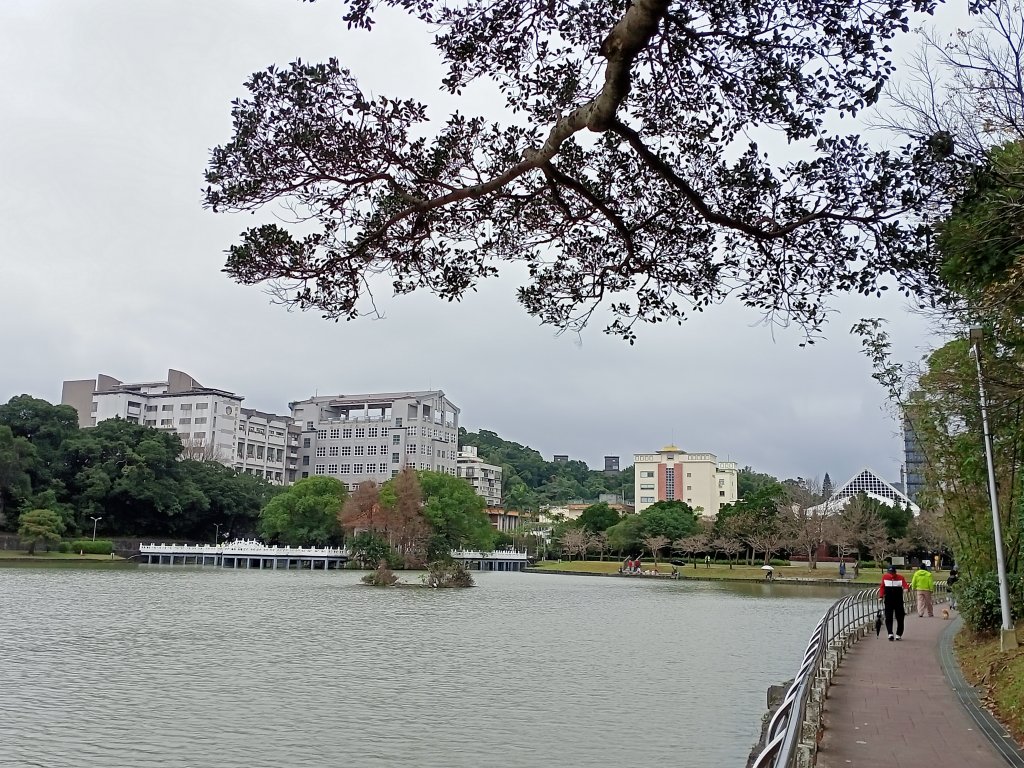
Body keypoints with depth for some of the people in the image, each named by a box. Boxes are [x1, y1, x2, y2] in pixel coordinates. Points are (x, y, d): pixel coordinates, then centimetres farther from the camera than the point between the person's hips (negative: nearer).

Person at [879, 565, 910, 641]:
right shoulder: (885, 577, 5)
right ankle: (890, 633, -12)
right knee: (888, 618, -8)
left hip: (899, 601, -1)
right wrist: (881, 596, -2)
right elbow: (882, 587, 9)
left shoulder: (900, 578, -3)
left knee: (900, 618, 3)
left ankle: (899, 634, 14)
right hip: (888, 602, 1)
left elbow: (905, 584, -19)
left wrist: (907, 588, -43)